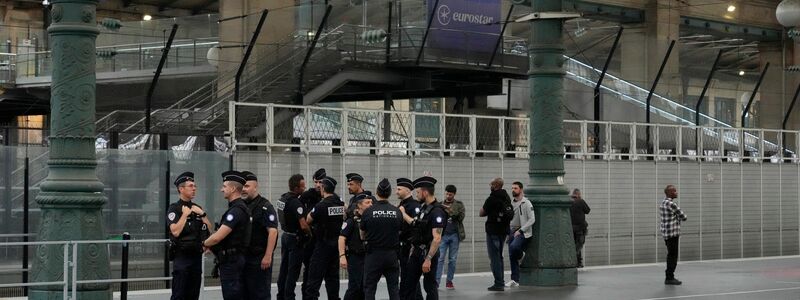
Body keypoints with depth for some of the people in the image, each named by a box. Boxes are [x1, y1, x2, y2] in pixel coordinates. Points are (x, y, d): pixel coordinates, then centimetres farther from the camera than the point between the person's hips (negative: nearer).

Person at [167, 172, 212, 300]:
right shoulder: (174, 209, -5)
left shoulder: (197, 208, 14)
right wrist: (185, 214, -14)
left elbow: (209, 229, 8)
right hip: (181, 257, -6)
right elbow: (175, 231, -18)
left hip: (197, 256, 6)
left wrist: (202, 213, -3)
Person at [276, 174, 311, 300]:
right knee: (293, 271, -4)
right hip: (295, 238, -9)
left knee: (284, 268, 13)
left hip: (285, 236, 9)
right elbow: (303, 225, -25)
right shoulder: (295, 202, -21)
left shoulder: (282, 198, 6)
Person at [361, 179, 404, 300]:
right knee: (394, 288, 8)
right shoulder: (397, 212, -4)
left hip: (374, 254, -2)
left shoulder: (368, 212, -10)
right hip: (392, 255, 2)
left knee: (369, 288, 5)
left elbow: (362, 234, 4)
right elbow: (400, 232, 8)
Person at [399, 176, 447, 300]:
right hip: (417, 252, 9)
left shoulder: (437, 211, -19)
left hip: (428, 253, -9)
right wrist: (403, 214, 29)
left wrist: (428, 259, -26)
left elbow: (437, 239, -24)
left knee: (430, 286, 3)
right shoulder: (423, 207, 8)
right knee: (407, 285, 9)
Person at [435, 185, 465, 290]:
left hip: (454, 235, 0)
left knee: (452, 259, 4)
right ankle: (436, 281, -10)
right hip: (443, 235, 0)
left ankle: (449, 281, 12)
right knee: (440, 258, -7)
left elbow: (461, 217, -6)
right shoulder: (440, 205, 9)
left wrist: (451, 211, -21)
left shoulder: (459, 204, 6)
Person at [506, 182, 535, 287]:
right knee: (512, 258, 2)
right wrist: (508, 231, 9)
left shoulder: (526, 203, -7)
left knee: (514, 247, -32)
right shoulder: (511, 203, 15)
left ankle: (521, 255, 2)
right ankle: (515, 280, 7)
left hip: (523, 233, -7)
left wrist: (520, 231, -18)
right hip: (512, 233, 7)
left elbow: (532, 219, -12)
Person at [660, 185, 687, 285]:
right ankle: (669, 278, -2)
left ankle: (670, 277, 22)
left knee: (671, 255, 16)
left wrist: (677, 218, 7)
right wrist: (680, 218, 9)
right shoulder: (671, 204, -17)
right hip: (672, 233, -10)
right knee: (673, 255, -5)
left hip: (666, 233, 10)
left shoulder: (663, 203, 14)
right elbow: (684, 217, -12)